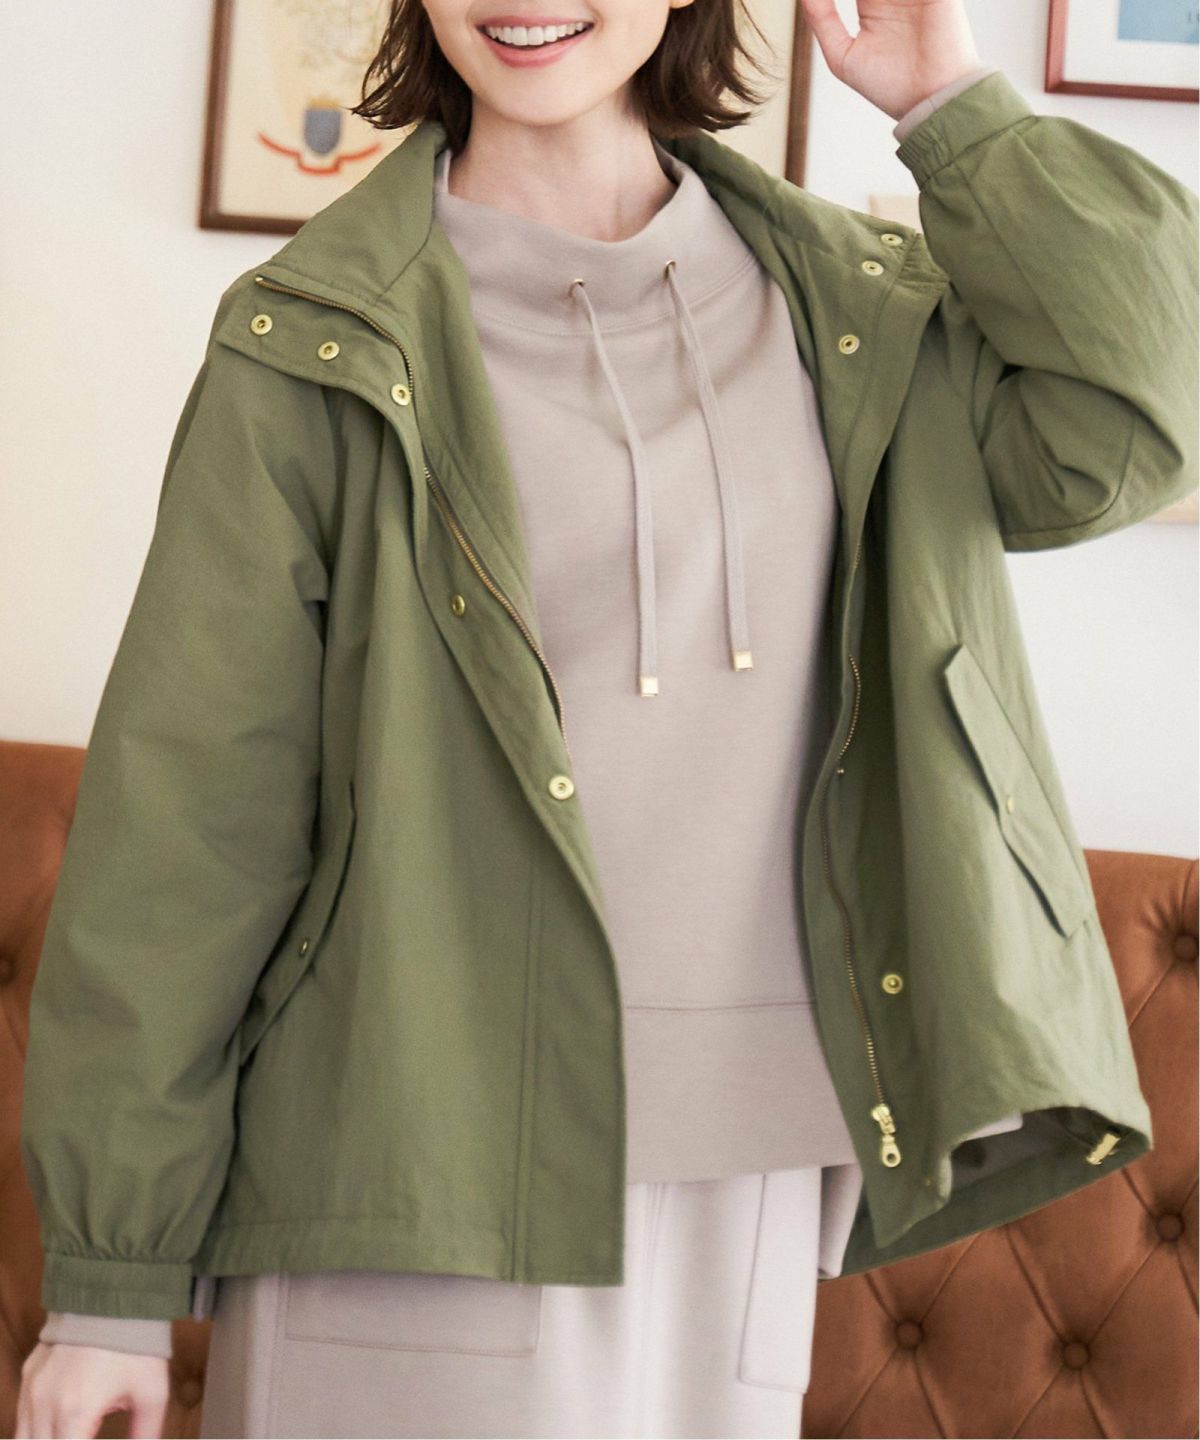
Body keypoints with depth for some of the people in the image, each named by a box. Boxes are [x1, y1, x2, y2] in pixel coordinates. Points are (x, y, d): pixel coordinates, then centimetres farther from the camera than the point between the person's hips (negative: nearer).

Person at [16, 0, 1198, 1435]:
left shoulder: (856, 308, 11)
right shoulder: (316, 346, -2)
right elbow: (185, 807, -4)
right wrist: (111, 1272, -4)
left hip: (753, 1169, 4)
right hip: (426, 1187, -3)